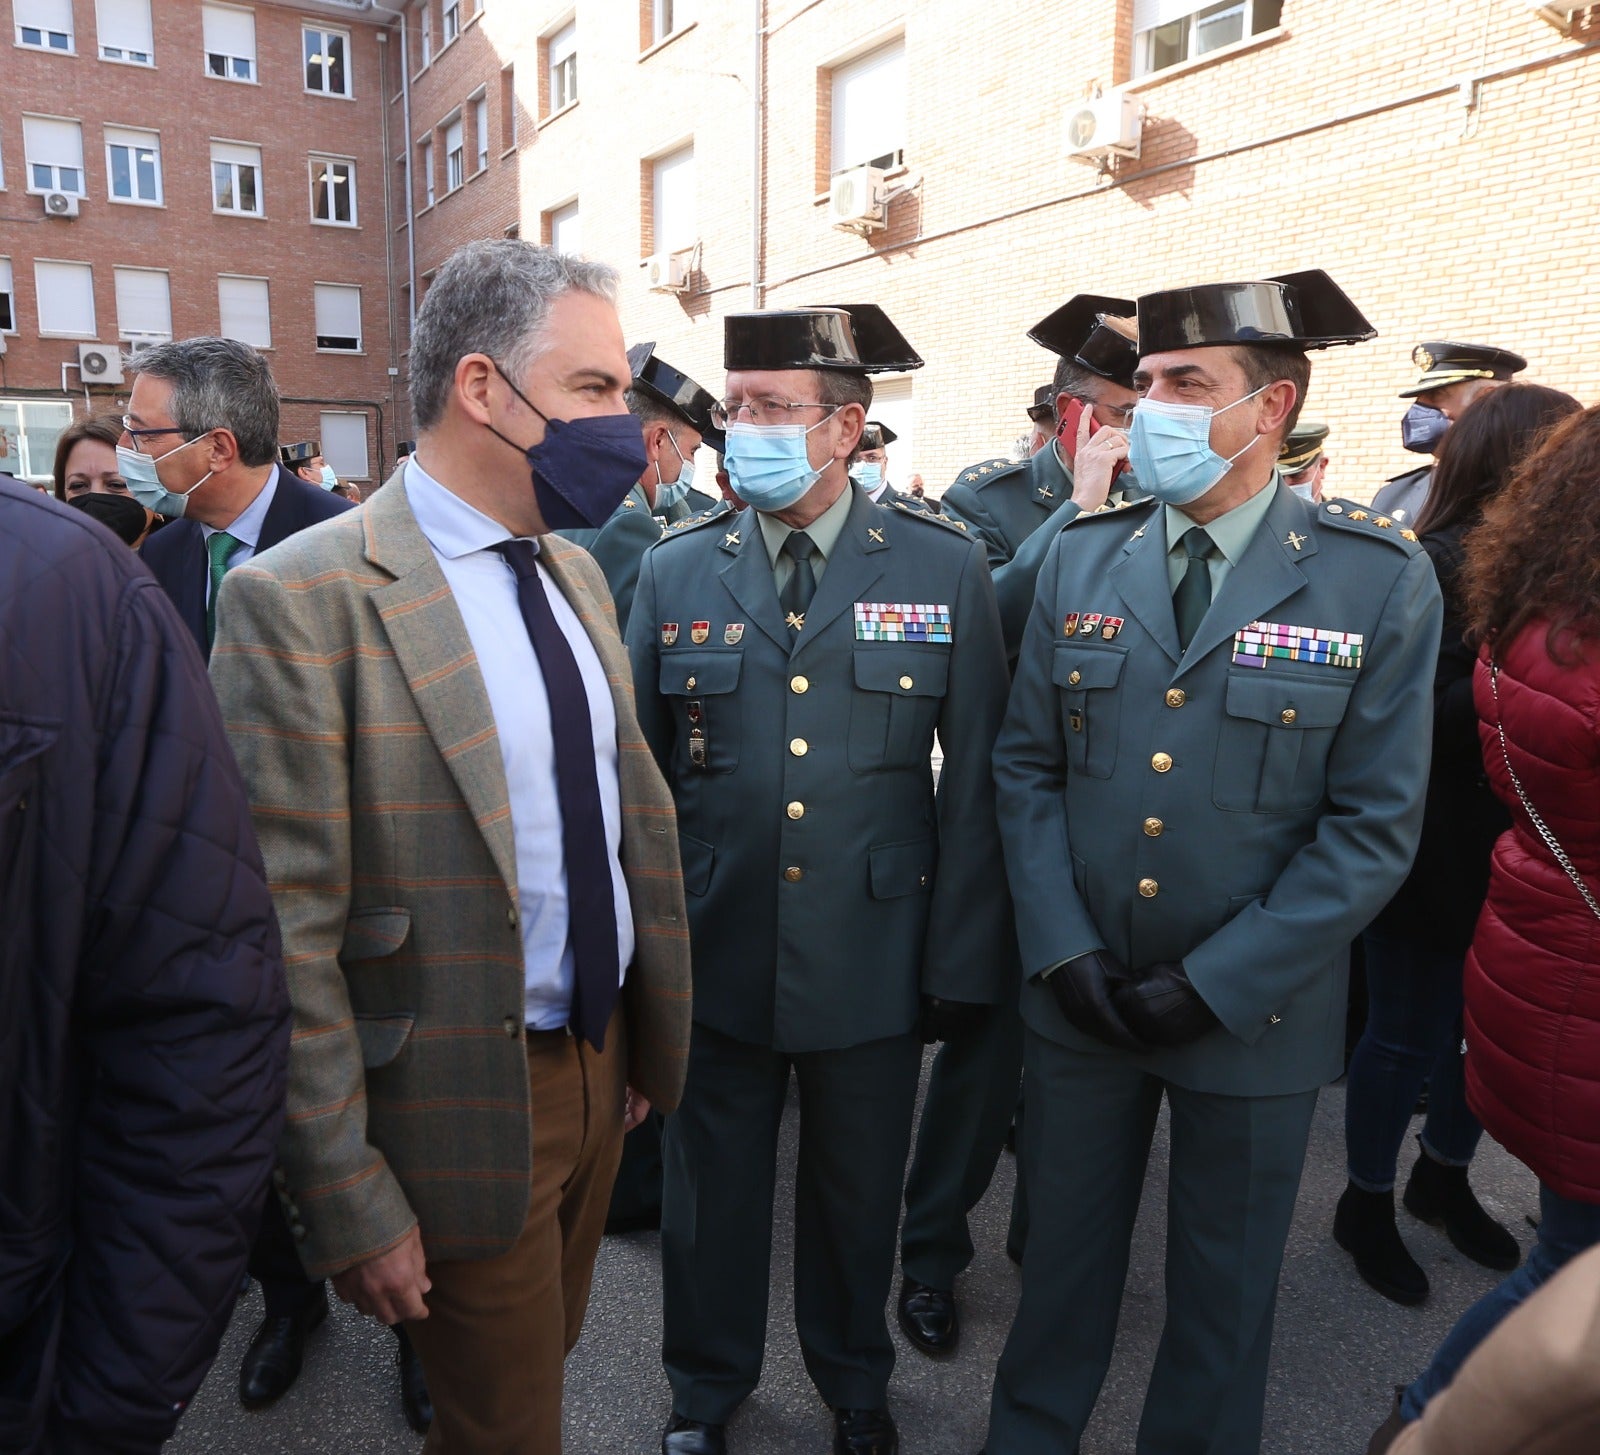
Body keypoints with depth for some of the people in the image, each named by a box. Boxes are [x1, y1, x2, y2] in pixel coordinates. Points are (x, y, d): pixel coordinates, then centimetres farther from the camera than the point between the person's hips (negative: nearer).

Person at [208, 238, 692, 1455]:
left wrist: (649, 1038, 11)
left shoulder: (575, 572, 5)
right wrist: (349, 1203, -14)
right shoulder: (303, 599, -19)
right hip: (466, 1109, -6)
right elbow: (287, 934, -18)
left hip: (600, 1061, 7)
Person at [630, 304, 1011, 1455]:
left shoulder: (946, 569, -5)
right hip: (713, 959, 1)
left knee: (857, 1195, 20)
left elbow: (977, 781, -5)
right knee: (714, 1192, 19)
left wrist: (963, 962, -6)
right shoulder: (676, 572, -1)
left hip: (873, 961, 0)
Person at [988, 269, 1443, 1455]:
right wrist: (1064, 952, -9)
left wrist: (1214, 984, -14)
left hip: (1253, 1009, -2)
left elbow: (1374, 827, -11)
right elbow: (1028, 767, 0)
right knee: (1065, 1241, 20)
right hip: (1078, 994, 3)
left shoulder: (1381, 582, -11)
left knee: (1226, 1275, 18)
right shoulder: (1080, 559, -1)